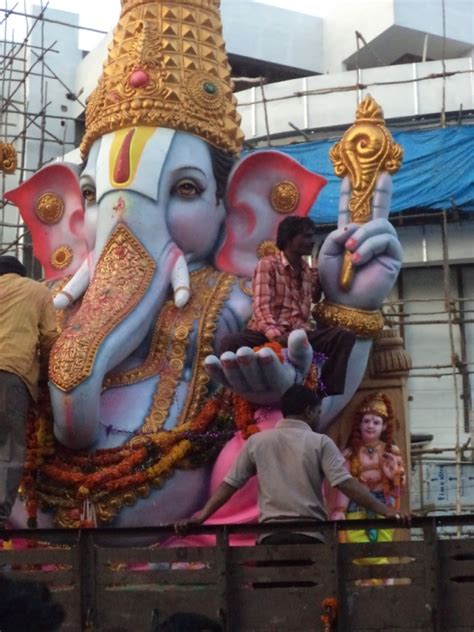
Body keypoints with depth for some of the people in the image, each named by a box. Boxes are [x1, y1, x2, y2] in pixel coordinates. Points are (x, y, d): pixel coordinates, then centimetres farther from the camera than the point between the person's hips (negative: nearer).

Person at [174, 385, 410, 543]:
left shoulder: (257, 441, 10)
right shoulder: (320, 442, 2)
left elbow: (229, 484, 8)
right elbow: (346, 483, -8)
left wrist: (200, 517, 10)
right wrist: (386, 511, -9)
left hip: (271, 535, 2)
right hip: (309, 534, -2)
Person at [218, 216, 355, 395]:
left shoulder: (309, 271, 19)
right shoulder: (268, 265, 0)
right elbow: (262, 306, -13)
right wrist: (276, 336, -30)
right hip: (267, 333, -5)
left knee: (345, 337, -19)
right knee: (230, 342, -35)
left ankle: (329, 393, -25)